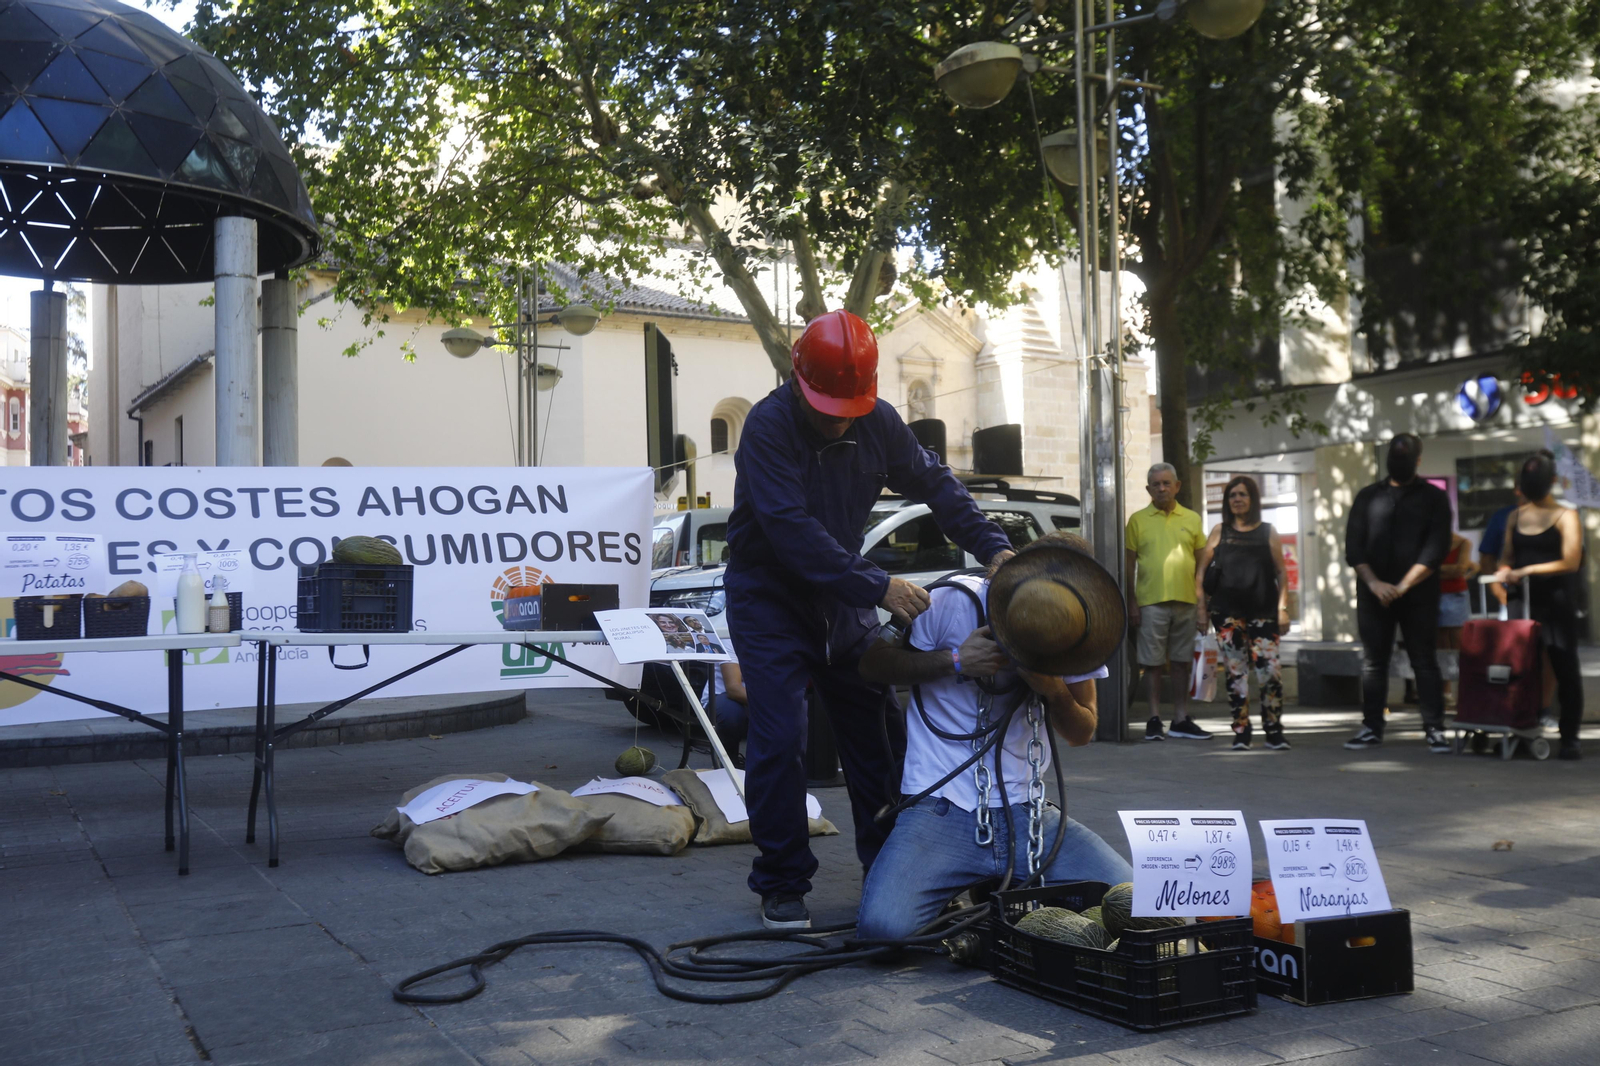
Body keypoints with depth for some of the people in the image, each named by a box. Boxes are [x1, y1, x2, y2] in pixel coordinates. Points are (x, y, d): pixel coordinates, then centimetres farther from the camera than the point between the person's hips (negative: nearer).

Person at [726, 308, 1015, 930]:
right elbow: (793, 531, -31)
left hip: (843, 597, 5)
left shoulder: (877, 421, -5)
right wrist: (878, 589, -36)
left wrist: (995, 549, -10)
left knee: (873, 731, 6)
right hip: (770, 597, -5)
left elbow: (935, 484, 3)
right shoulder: (768, 426, -22)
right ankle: (781, 885, 4)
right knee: (779, 739, -10)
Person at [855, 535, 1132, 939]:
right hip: (941, 811, -3)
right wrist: (954, 660, -14)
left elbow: (1081, 734, 12)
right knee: (884, 924, -28)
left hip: (1027, 814, 3)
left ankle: (1008, 892, 11)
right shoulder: (950, 603, -9)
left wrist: (1056, 691, -12)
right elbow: (872, 664, 2)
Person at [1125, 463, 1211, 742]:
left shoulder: (1192, 519, 10)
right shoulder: (1138, 520, 3)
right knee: (1153, 663, 1)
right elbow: (1130, 565, 3)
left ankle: (1181, 719, 15)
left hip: (1185, 601, 3)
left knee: (1182, 662, 8)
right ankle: (1154, 719, 9)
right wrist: (1131, 603, -3)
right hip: (1151, 601, -2)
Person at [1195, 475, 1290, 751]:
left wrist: (1282, 607, -1)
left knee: (1270, 671, -8)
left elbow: (1282, 573, 8)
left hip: (1263, 612, 0)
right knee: (1235, 672, 1)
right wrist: (1201, 609, 2)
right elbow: (1201, 573, 9)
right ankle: (1240, 732, 8)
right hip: (1227, 613, 1)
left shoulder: (1268, 532, 9)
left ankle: (1274, 731, 5)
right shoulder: (1220, 532, 10)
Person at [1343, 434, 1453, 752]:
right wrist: (1374, 583, -10)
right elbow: (1353, 547, 4)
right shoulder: (1368, 496, 12)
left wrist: (1403, 586, -13)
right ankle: (1371, 728, 9)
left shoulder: (1433, 497, 5)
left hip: (1418, 595, -2)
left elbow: (1436, 548, -5)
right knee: (1373, 661, 4)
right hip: (1373, 593, 2)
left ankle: (1434, 730, 1)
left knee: (1425, 661, -2)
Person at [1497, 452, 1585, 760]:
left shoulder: (1565, 517, -3)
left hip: (1556, 600, -5)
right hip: (1524, 600, 5)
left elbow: (1570, 562, -12)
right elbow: (1507, 556, 18)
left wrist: (1528, 570, -19)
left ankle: (1569, 737, 3)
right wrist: (1504, 572, -4)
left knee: (1564, 666, -1)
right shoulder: (1516, 517, 13)